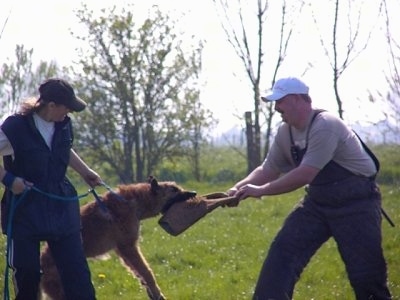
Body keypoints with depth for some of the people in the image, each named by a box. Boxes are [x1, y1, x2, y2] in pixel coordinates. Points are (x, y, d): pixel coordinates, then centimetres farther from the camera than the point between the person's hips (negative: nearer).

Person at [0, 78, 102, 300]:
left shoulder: (64, 125, 2)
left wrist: (85, 171, 18)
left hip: (61, 206, 5)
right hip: (25, 209, -4)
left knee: (76, 269, -2)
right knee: (26, 273, 5)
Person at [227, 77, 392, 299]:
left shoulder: (325, 126, -26)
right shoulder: (286, 132, 1)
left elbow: (304, 175, -30)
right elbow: (269, 170, 11)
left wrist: (261, 190, -25)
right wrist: (240, 188, -7)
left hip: (356, 204, -8)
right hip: (318, 202, 8)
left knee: (366, 273, -9)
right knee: (283, 252, -5)